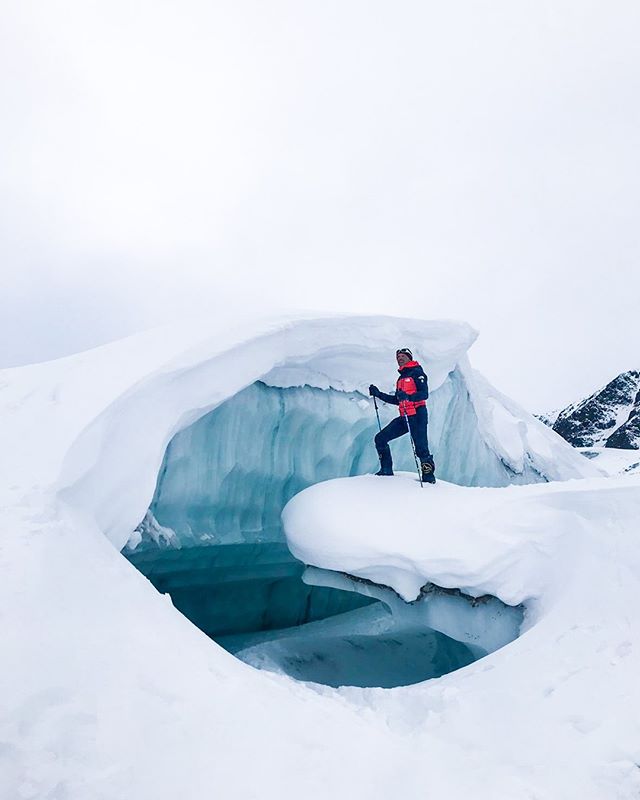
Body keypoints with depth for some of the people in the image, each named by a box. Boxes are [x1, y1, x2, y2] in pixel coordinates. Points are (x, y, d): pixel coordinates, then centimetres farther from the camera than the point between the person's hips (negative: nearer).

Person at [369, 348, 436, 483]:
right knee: (380, 439, 3)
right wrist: (378, 394, 22)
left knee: (421, 448, -13)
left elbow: (424, 394, -16)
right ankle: (386, 470, 9)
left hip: (417, 415, -8)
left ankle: (428, 476, 1)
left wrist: (408, 397, -32)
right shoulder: (401, 378, 22)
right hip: (404, 417, 8)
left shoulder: (416, 372, -3)